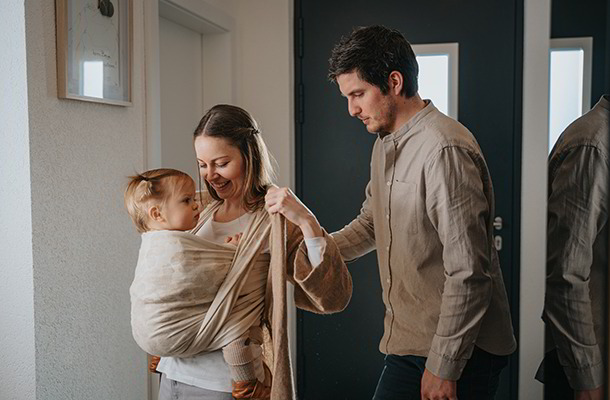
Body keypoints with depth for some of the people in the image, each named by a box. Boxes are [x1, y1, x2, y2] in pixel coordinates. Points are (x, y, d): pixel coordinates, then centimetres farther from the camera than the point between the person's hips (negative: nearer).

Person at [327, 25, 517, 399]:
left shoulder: (445, 149, -21)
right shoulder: (385, 144, 10)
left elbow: (468, 271, -22)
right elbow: (370, 224, 20)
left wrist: (444, 367, -17)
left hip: (458, 352, -8)